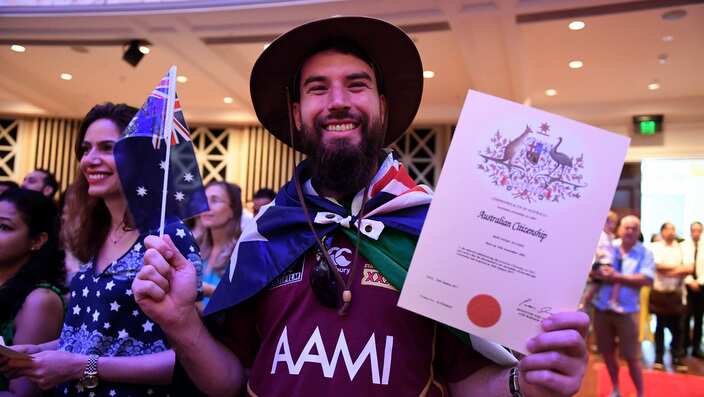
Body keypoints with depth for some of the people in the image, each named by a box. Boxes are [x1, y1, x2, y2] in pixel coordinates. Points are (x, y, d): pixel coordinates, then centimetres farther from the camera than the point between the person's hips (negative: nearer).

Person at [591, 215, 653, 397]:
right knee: (607, 353, 14)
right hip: (602, 308, 3)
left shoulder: (645, 253, -2)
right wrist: (599, 273, -19)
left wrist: (617, 277, -17)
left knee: (631, 357, 3)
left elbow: (646, 279, -15)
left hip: (627, 311, -3)